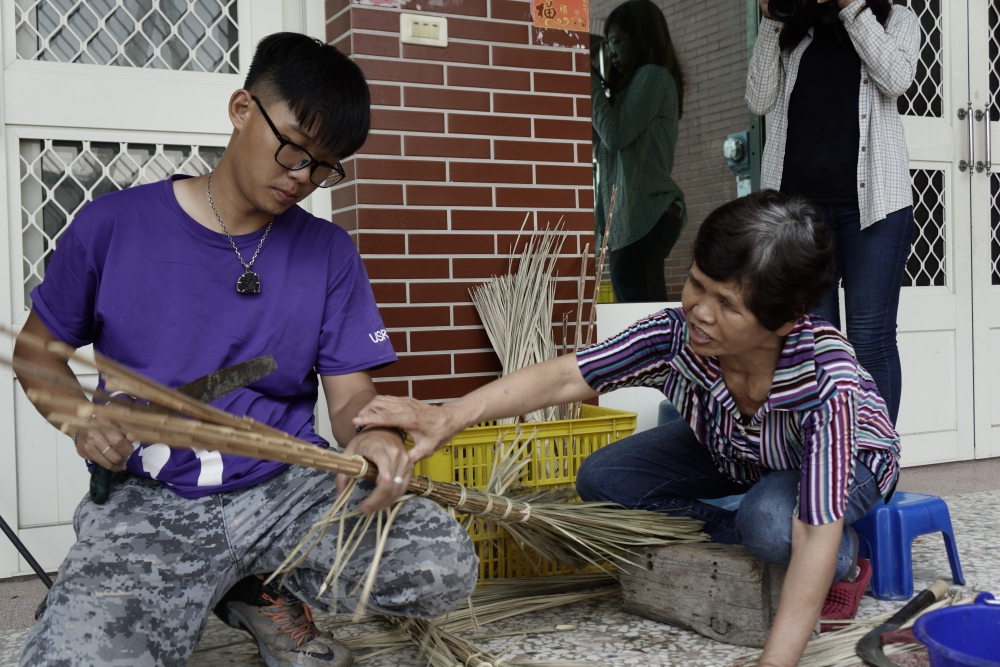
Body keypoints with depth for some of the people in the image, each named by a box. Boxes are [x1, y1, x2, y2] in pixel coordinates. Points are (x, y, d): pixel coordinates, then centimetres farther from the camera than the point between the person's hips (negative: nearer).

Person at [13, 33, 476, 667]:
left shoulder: (329, 252, 5)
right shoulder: (114, 226, 1)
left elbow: (351, 393, 2)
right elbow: (37, 347, 14)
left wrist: (374, 434, -23)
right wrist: (80, 419, -8)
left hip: (289, 486, 2)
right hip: (152, 501, -2)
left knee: (446, 566, -23)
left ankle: (262, 589, 6)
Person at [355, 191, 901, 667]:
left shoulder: (826, 376, -41)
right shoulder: (677, 333, -32)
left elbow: (815, 534, -44)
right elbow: (564, 377, -33)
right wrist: (449, 417, -46)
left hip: (846, 458, -4)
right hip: (732, 452, 5)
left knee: (771, 519, -38)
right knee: (602, 479, -11)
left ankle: (844, 562, -3)